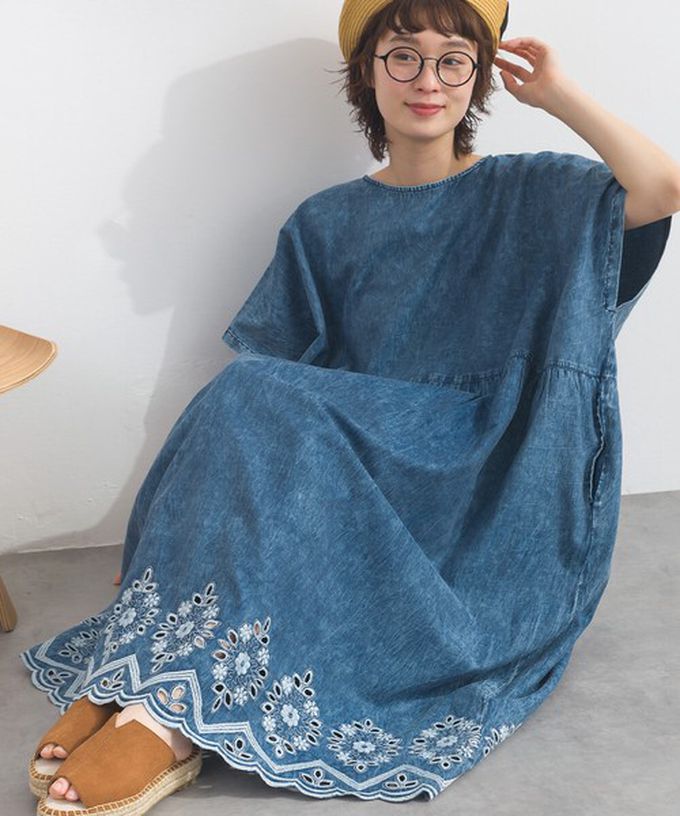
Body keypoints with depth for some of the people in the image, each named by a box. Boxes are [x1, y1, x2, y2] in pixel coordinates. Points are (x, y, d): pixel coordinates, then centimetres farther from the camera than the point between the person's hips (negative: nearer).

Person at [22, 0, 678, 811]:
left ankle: (172, 714, -34)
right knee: (249, 398, -27)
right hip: (362, 459, 3)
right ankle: (141, 682, -31)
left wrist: (558, 94, -4)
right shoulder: (327, 224, 15)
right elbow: (268, 366, 8)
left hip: (484, 488, -3)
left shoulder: (530, 196, 7)